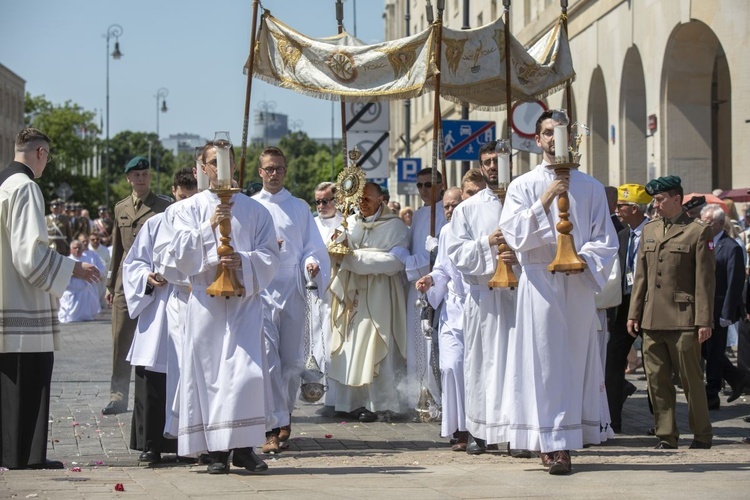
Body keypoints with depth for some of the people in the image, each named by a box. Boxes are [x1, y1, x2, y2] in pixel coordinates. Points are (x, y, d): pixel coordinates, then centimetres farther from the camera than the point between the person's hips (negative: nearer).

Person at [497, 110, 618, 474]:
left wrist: (585, 258, -13)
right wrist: (545, 200, -14)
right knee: (546, 362, -6)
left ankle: (562, 441, 9)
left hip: (579, 283, 2)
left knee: (577, 359, 2)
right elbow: (513, 233, -6)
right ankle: (554, 443, -8)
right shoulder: (523, 186, 6)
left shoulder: (591, 188, 11)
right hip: (540, 283, -2)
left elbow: (606, 240, 6)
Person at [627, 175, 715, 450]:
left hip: (683, 321, -5)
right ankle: (666, 435, 11)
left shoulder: (698, 232, -2)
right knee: (657, 380, 5)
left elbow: (705, 280, -6)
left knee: (691, 380, 2)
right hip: (652, 320, 5)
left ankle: (702, 434, 14)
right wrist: (634, 313, 10)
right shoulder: (649, 230, 15)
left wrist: (704, 321, -10)